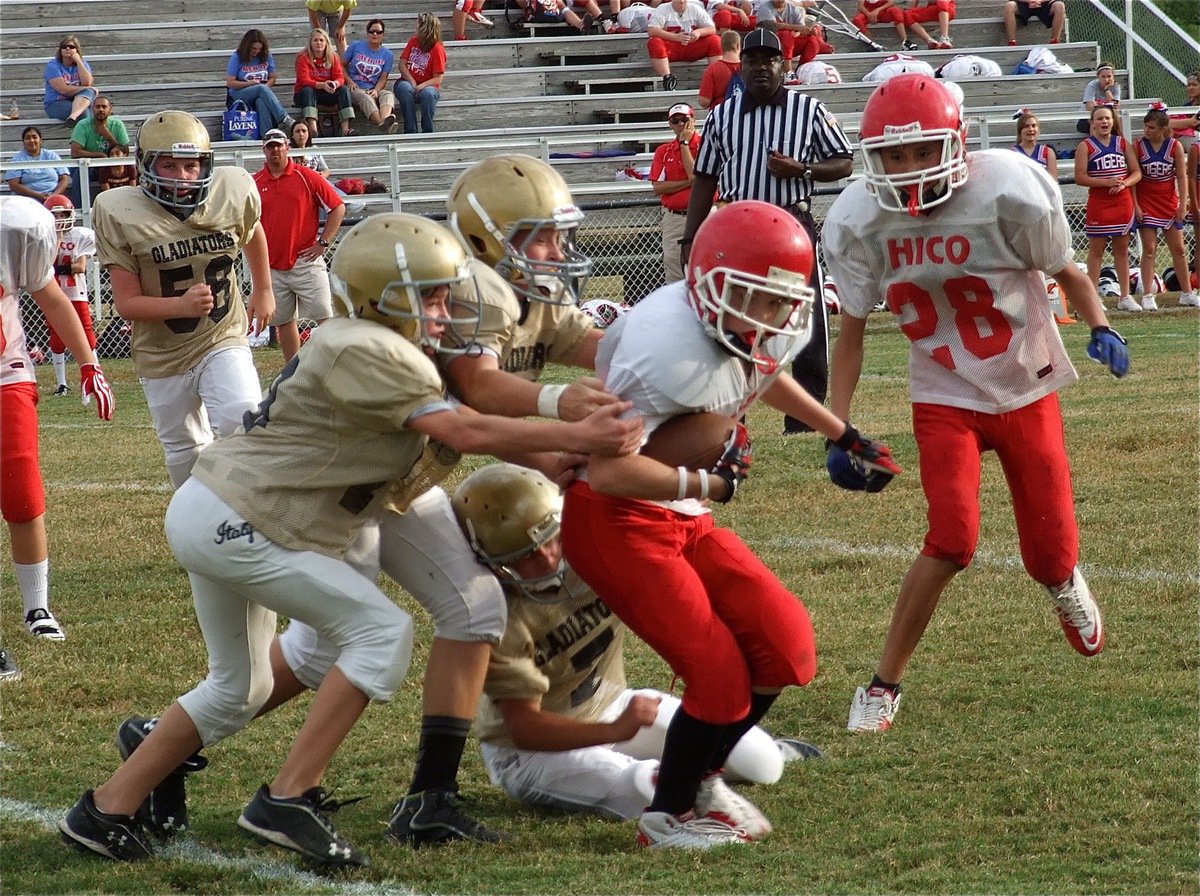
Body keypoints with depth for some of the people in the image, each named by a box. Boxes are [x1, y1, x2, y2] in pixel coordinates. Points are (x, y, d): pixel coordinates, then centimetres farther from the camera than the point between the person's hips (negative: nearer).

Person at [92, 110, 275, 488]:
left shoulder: (233, 191, -13)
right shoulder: (120, 214, -19)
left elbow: (252, 233, 14)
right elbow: (127, 303, -18)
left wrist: (263, 291, 25)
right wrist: (181, 305, -35)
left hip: (224, 342, 0)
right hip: (163, 355, 0)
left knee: (243, 426, -24)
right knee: (185, 451, 15)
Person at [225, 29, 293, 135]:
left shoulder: (266, 57, 8)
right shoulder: (237, 57, -1)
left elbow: (272, 78, 12)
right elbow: (230, 83, -3)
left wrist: (267, 86, -11)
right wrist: (249, 83, -14)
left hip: (262, 93, 2)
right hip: (239, 94, -2)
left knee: (262, 102, -37)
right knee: (262, 88, -34)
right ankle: (283, 118, -47)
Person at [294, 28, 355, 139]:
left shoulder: (333, 57, 2)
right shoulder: (303, 58, -9)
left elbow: (340, 78, -7)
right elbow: (304, 81, -21)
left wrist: (335, 84, -33)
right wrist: (322, 85, -37)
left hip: (327, 94, 3)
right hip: (304, 96, -3)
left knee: (344, 89, -21)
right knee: (308, 90, -35)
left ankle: (345, 130, -35)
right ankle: (313, 129, -53)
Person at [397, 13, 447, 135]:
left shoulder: (438, 49, -7)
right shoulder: (413, 41, 7)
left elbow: (437, 79, -10)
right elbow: (402, 64, 3)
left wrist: (421, 86, -27)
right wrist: (412, 82, -13)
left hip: (427, 86, -3)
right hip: (408, 82, 3)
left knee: (428, 93, -39)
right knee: (405, 89, -34)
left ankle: (428, 132, -26)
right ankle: (410, 131, -35)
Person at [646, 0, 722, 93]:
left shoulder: (695, 9, 8)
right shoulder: (662, 9, -1)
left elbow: (712, 29, 5)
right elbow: (651, 31, -15)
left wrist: (699, 32, -19)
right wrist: (676, 37, -25)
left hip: (693, 48, 3)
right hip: (671, 48, -3)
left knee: (715, 41, -18)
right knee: (654, 43, -33)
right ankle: (667, 79, -42)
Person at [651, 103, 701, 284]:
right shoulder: (663, 151, 11)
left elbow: (696, 177, -14)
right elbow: (657, 187, 1)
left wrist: (684, 144, -7)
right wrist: (689, 182, -10)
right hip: (673, 218, 4)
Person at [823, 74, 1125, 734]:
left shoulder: (1008, 194, -23)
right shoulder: (859, 222, -16)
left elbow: (1065, 271, -4)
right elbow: (852, 333, -2)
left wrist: (1099, 328, -21)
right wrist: (837, 428, -8)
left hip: (1027, 389, 0)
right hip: (945, 399, 0)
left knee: (1050, 554, 3)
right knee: (952, 541, -20)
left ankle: (1063, 581, 44)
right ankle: (883, 686, -6)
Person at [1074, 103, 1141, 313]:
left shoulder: (1123, 143, 9)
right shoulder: (1086, 146, -2)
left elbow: (1137, 172, 8)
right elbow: (1080, 177, -10)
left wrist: (1124, 184, -12)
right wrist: (1107, 182, -19)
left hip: (1123, 200, 4)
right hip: (1098, 203, -4)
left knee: (1122, 249, 8)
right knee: (1096, 249, -2)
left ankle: (1125, 297, 12)